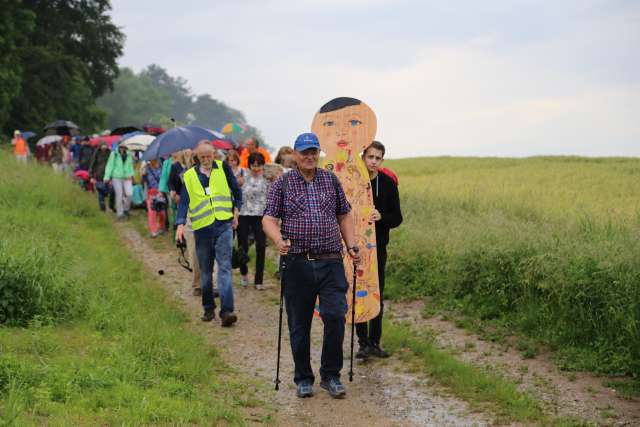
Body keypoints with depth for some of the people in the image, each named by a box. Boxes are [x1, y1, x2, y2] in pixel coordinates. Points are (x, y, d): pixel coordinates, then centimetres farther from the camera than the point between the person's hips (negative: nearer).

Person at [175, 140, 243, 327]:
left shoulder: (223, 168, 5)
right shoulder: (189, 176, 4)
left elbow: (236, 191, 15)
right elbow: (184, 202, 0)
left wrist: (236, 211, 8)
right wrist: (181, 224, -13)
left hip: (224, 225, -1)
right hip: (202, 228, 2)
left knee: (224, 267, -11)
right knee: (205, 271, 11)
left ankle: (226, 311, -17)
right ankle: (208, 308, 25)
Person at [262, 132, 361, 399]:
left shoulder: (332, 181, 12)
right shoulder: (282, 184, 3)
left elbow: (344, 216, 19)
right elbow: (269, 219, -3)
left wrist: (352, 246, 7)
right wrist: (279, 240, -23)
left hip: (331, 262, 1)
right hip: (297, 264, -1)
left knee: (335, 316, -10)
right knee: (299, 325, 6)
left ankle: (331, 375, 6)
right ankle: (303, 379, 20)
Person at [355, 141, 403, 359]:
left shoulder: (388, 183, 1)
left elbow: (397, 218, 3)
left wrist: (381, 217, -17)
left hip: (378, 246, 2)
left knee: (377, 297, 7)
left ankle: (374, 342, 15)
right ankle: (363, 343, 9)